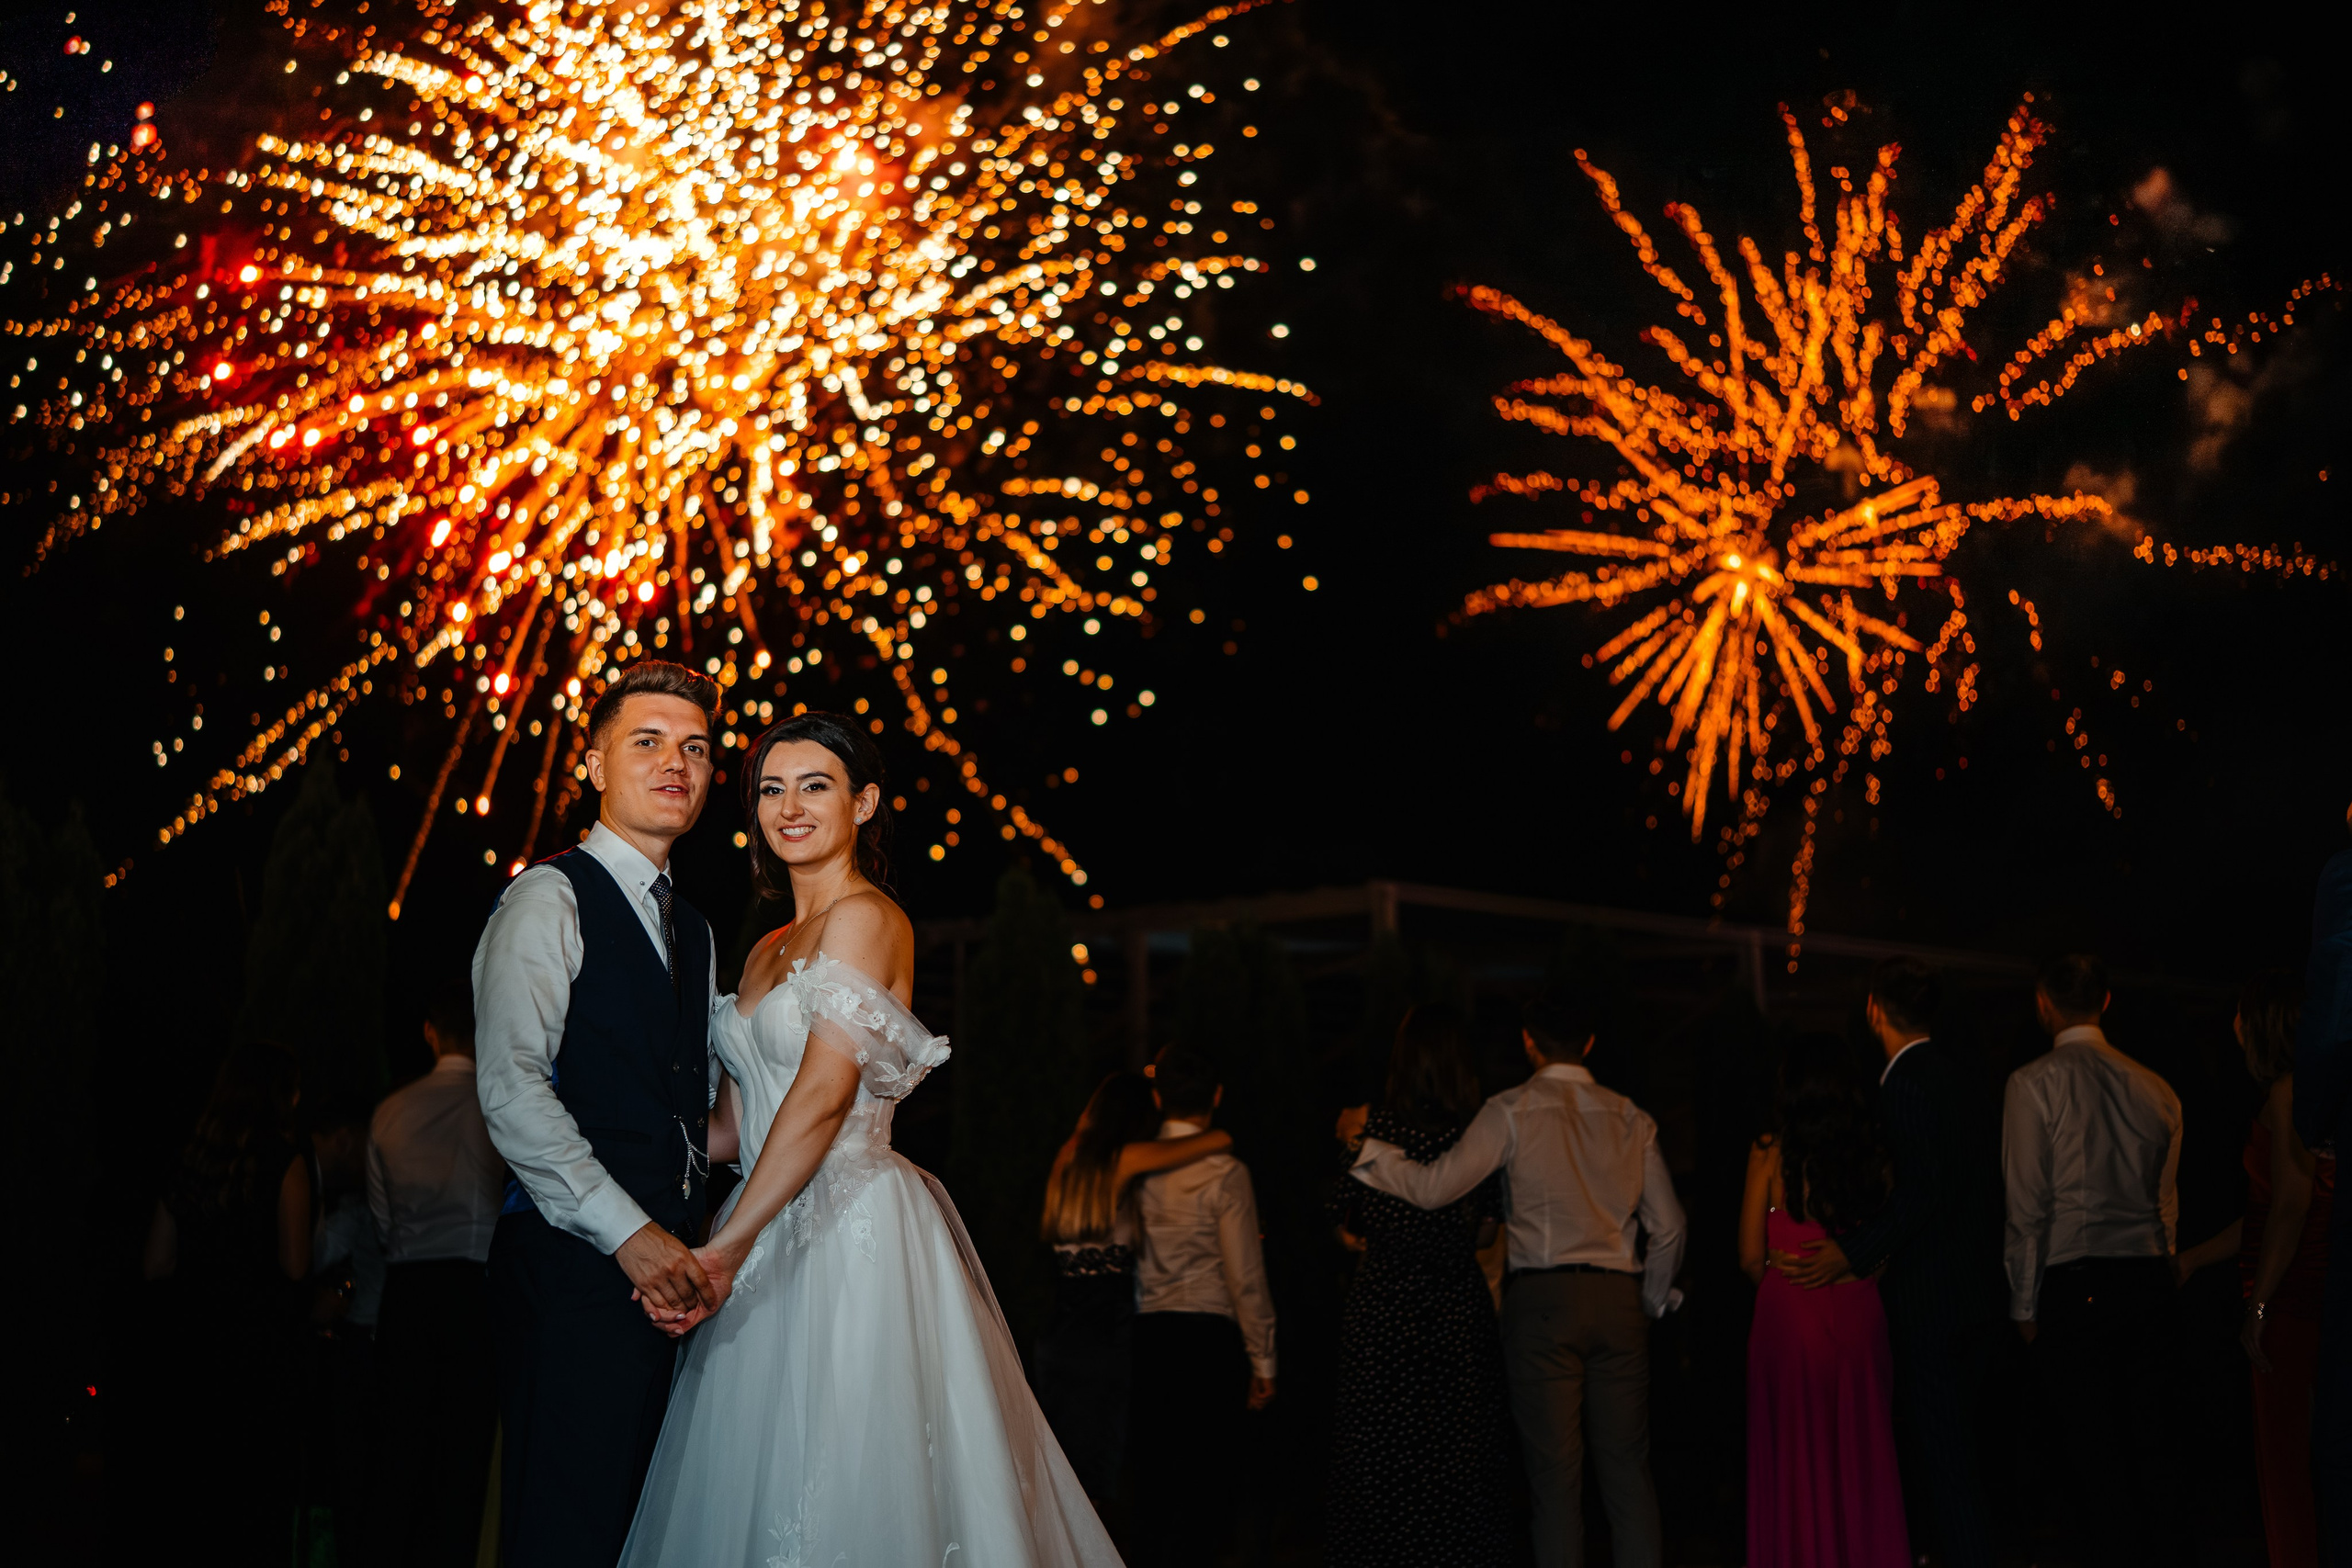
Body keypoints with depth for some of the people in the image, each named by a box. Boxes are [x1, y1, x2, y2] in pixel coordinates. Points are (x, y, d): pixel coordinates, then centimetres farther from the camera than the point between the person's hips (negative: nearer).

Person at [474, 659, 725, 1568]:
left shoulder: (693, 930, 22)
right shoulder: (551, 899, -3)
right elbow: (510, 1089, -14)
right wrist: (629, 1231, -19)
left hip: (665, 1265, 8)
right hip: (575, 1267, -8)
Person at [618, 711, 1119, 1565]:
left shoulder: (866, 917, -9)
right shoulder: (767, 950, 17)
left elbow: (824, 1093, -20)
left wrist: (728, 1247, -25)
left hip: (855, 1233, -8)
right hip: (774, 1237, 8)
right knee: (754, 1490, 8)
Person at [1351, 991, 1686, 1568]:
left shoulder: (1512, 1112, -1)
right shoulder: (1631, 1119, 11)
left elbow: (1434, 1187, -6)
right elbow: (1668, 1227, 10)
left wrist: (1365, 1145, 8)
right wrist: (1650, 1304, 22)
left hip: (1543, 1298, -3)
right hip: (1619, 1298, 3)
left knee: (1555, 1473, 0)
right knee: (1627, 1467, 6)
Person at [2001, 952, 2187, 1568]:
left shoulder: (2034, 1083, -5)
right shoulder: (2153, 1087, 9)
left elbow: (2028, 1205, -6)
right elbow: (2168, 1201, 13)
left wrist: (2025, 1304, 0)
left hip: (2076, 1284, -5)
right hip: (2150, 1276, 5)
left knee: (2097, 1449, -1)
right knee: (2153, 1441, 10)